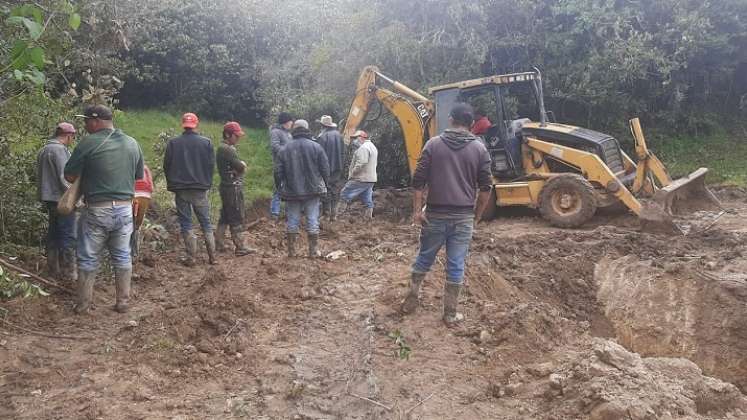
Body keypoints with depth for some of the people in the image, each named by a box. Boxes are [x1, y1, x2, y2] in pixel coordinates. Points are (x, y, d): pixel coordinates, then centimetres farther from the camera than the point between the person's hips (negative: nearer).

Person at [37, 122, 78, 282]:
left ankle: (52, 268, 22)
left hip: (49, 198, 10)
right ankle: (68, 273, -2)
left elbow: (40, 176, 20)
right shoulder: (60, 150, -16)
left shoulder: (44, 149, 15)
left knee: (53, 233, 15)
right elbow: (64, 178, -19)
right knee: (68, 237, -5)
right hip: (61, 199, -10)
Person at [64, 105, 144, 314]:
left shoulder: (89, 143, -11)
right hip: (125, 209, 4)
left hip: (97, 210, -4)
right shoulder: (133, 143, 4)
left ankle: (84, 303, 19)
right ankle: (123, 301, 18)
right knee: (122, 256, 14)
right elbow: (139, 176, 14)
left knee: (88, 258, 11)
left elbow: (69, 176, -7)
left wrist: (88, 175, 11)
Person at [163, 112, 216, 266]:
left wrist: (172, 184, 16)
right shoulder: (206, 143, -3)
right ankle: (212, 256, 9)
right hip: (200, 189, 1)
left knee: (186, 223, 6)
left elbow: (166, 166, 1)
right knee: (206, 222, 10)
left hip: (180, 189, 0)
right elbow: (211, 165, 0)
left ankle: (191, 257, 4)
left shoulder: (173, 143, -3)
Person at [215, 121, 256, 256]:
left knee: (225, 216, 15)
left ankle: (218, 243, 20)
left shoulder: (223, 148, 16)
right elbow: (241, 167, -20)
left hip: (227, 186, 10)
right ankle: (240, 247, -1)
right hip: (233, 188, -10)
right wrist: (241, 166, 1)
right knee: (237, 218, -5)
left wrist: (240, 166, -8)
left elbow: (241, 166, 13)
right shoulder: (227, 149, -17)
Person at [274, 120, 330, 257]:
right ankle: (313, 250, 8)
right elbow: (325, 168, -1)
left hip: (292, 191, 1)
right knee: (312, 220, 5)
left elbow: (278, 171, 3)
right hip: (312, 190, -1)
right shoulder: (316, 147, -4)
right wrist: (324, 185, 12)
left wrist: (280, 187, 16)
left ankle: (291, 250, 13)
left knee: (292, 221, 8)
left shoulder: (285, 149, -1)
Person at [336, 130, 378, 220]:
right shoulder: (372, 147, 20)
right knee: (368, 201, 9)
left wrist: (352, 174, -15)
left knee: (345, 195, -4)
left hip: (361, 179, -10)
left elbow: (361, 164, -25)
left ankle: (338, 216, -5)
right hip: (370, 179, 10)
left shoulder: (363, 147, -14)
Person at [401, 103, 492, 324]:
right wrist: (477, 215, 11)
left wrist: (417, 210, -1)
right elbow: (485, 188, 0)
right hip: (463, 217, 0)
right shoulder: (480, 149, 0)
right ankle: (450, 313, 14)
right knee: (456, 265, 6)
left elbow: (419, 180, -6)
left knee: (424, 258, 17)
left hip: (435, 214, 1)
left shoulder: (433, 144, -1)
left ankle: (411, 300, 25)